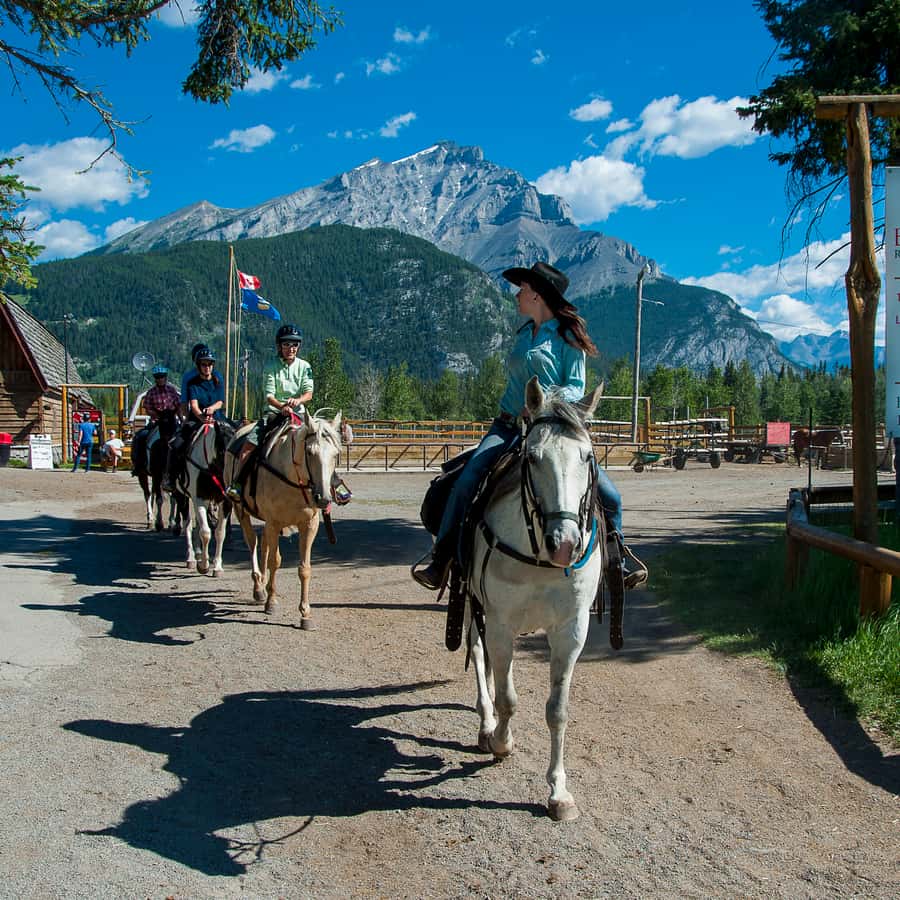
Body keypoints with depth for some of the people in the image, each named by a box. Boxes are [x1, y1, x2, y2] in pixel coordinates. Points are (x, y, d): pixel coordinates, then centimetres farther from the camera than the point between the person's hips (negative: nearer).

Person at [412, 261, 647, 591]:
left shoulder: (567, 335, -2)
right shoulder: (525, 333, 14)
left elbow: (577, 387, -8)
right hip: (509, 426, 4)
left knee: (609, 496, -11)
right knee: (465, 483, -21)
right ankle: (440, 564, -16)